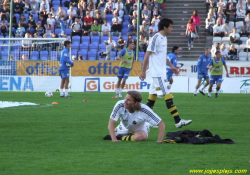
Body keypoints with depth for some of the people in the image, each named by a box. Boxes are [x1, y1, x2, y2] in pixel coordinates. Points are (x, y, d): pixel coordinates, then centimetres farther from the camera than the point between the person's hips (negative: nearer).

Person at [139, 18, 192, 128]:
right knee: (167, 95, -11)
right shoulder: (156, 38, -14)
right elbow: (147, 55, -14)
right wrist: (143, 71, -14)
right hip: (157, 72, -9)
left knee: (153, 94, 9)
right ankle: (177, 121, -13)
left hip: (161, 72, 9)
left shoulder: (164, 38, 14)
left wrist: (171, 66, 23)